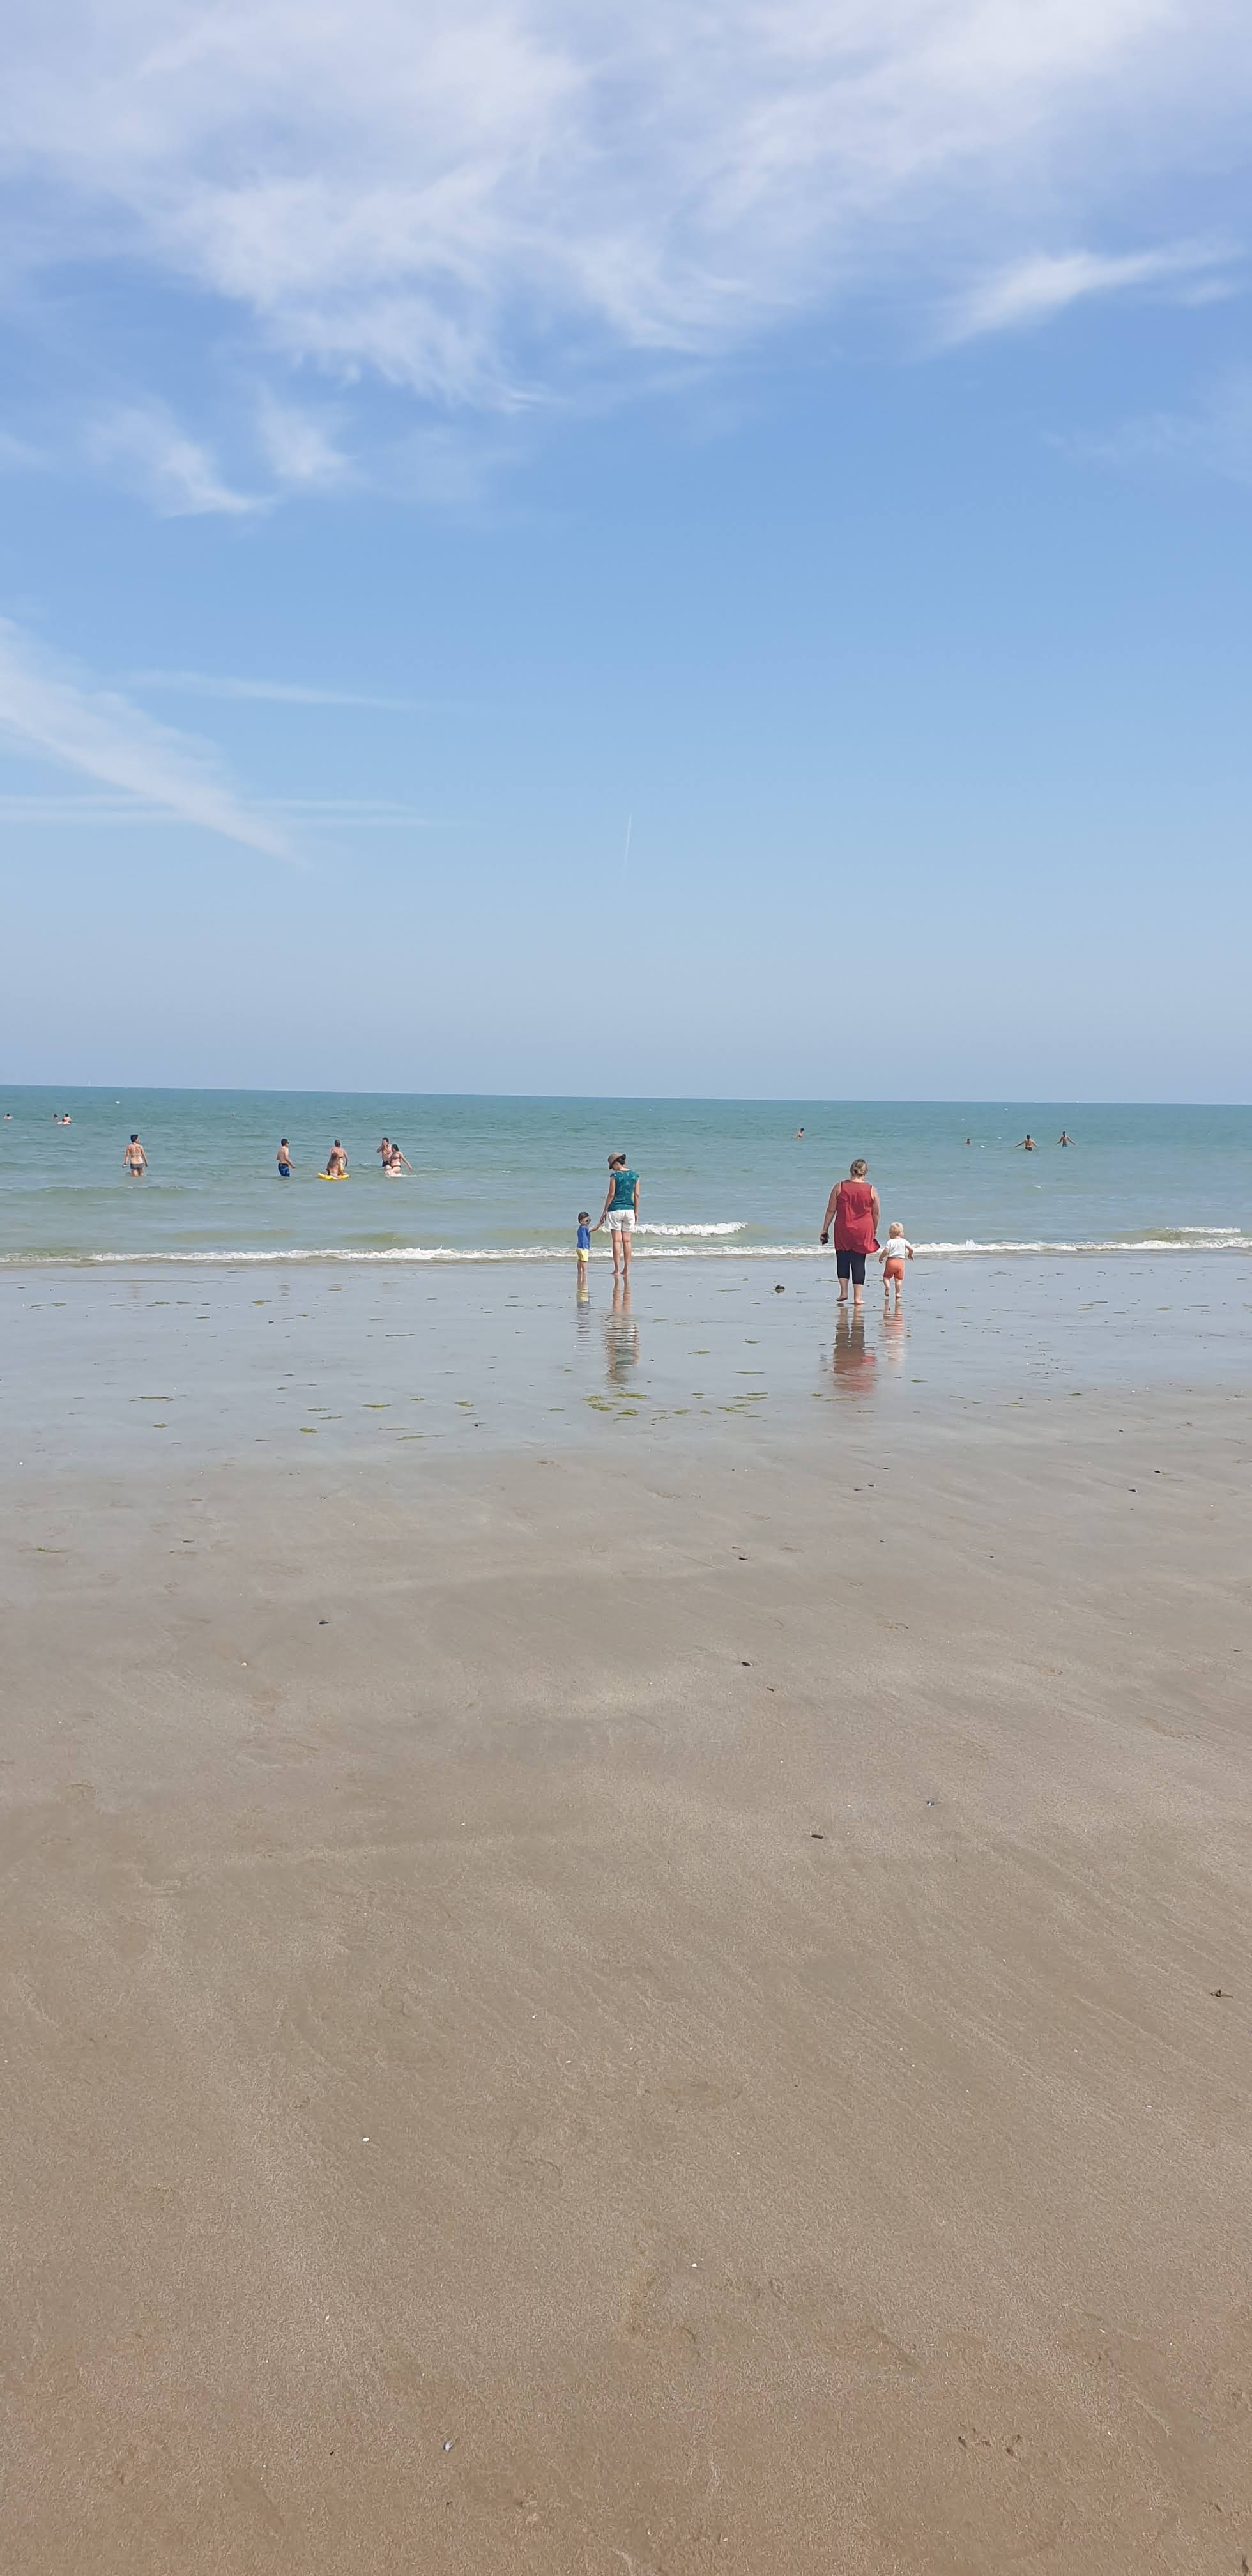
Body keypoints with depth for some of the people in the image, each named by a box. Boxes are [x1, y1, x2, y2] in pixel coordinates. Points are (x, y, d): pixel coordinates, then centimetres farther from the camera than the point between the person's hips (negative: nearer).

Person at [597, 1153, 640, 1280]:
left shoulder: (615, 1176, -8)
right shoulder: (635, 1176, 4)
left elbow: (611, 1195, -8)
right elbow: (637, 1195, 6)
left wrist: (604, 1211, 0)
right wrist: (636, 1212, 14)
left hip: (615, 1210, -4)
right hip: (629, 1209, 4)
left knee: (616, 1241, -1)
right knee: (627, 1241, 7)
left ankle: (617, 1270, -3)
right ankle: (626, 1270, 7)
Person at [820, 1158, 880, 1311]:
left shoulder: (840, 1187, -2)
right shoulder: (871, 1190, -1)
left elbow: (831, 1210, 0)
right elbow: (876, 1214, 5)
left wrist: (825, 1229, 8)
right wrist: (875, 1230, 21)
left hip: (843, 1231, 0)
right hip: (863, 1232, 0)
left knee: (842, 1260, 13)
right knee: (859, 1262, 5)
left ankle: (843, 1292, 2)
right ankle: (858, 1297, 3)